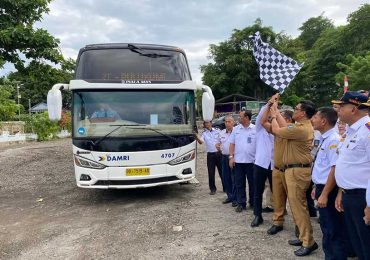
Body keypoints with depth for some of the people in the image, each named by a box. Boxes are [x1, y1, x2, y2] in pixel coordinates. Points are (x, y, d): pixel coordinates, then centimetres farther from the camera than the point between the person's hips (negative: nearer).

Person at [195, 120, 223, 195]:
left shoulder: (217, 131, 4)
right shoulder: (204, 133, 1)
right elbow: (201, 142, -17)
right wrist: (197, 138, -36)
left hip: (218, 153, 0)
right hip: (210, 155, 0)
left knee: (222, 171, 8)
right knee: (211, 173, 2)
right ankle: (213, 189, 13)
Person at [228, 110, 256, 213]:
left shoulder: (255, 129, -2)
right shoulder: (236, 129, 6)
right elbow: (232, 144, 7)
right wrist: (231, 157, -2)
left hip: (251, 161, -2)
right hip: (238, 161, 2)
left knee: (252, 183, 8)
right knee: (239, 184, 6)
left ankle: (253, 203, 22)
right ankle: (241, 203, 16)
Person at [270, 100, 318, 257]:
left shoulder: (300, 129, -22)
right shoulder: (304, 126, 10)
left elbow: (276, 130, -10)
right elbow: (286, 127, 22)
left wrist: (273, 115, 8)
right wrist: (276, 113, 27)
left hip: (297, 170, -10)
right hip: (296, 169, 10)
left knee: (298, 206, -3)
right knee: (297, 204, 17)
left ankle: (309, 242, 6)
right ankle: (304, 237, 28)